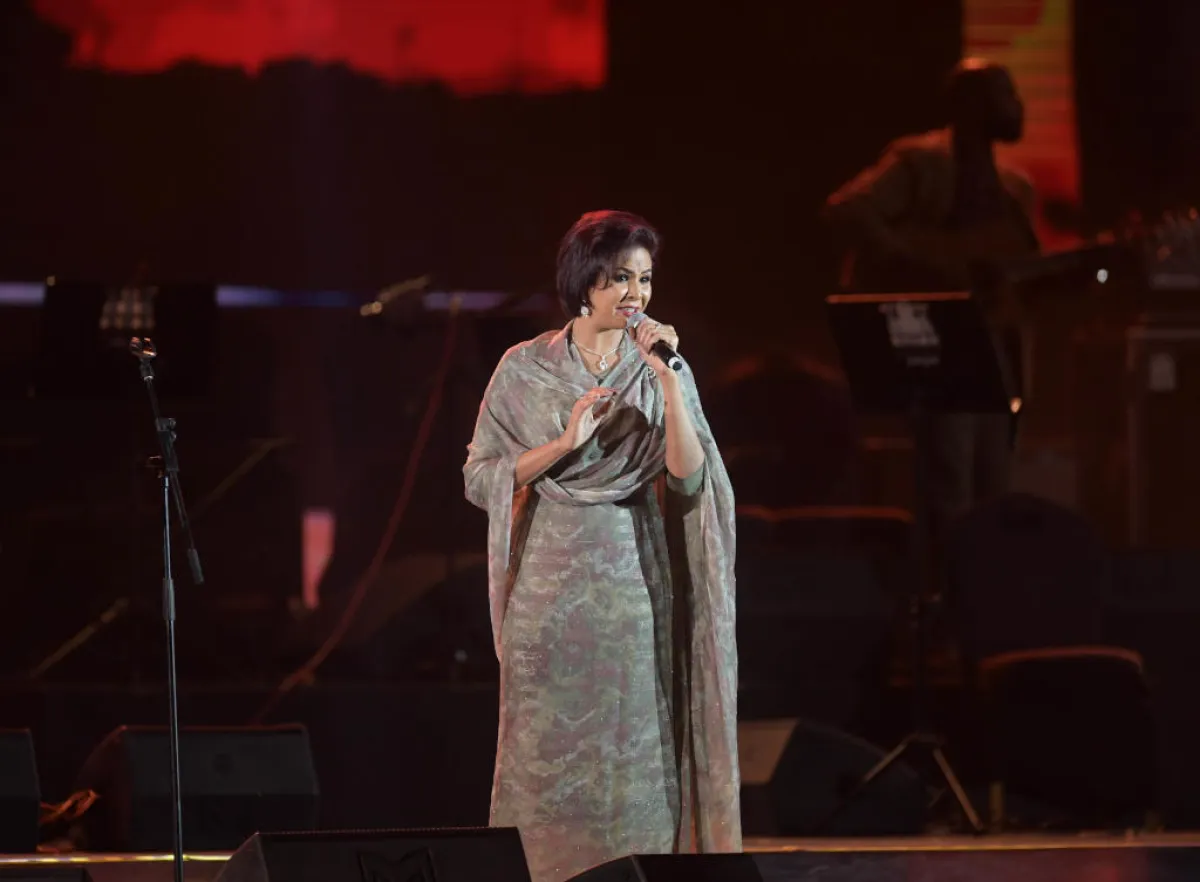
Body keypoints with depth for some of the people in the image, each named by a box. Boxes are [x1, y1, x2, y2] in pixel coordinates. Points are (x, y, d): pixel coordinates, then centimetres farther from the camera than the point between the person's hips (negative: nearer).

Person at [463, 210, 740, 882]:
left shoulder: (663, 370, 4)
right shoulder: (525, 370, 2)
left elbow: (689, 479, -7)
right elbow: (480, 478, 0)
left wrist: (669, 382, -17)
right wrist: (564, 443, -13)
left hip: (637, 594, 1)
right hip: (553, 593, -1)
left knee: (636, 763, 0)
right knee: (551, 760, 0)